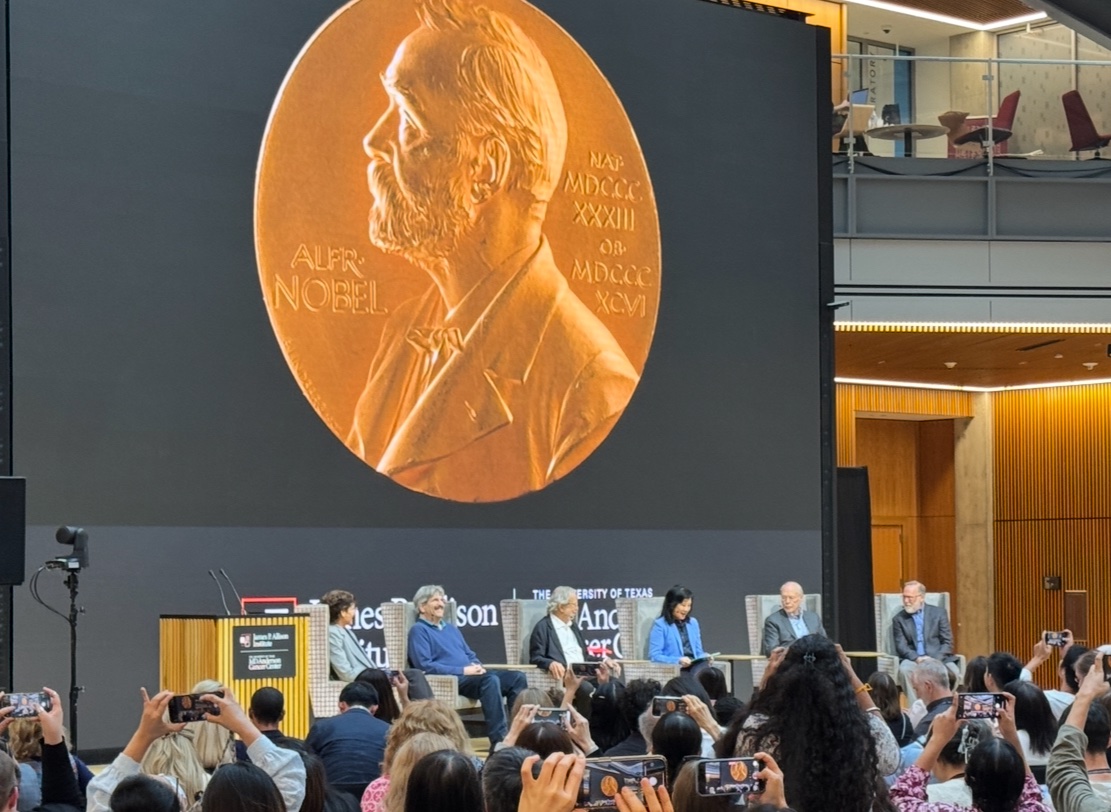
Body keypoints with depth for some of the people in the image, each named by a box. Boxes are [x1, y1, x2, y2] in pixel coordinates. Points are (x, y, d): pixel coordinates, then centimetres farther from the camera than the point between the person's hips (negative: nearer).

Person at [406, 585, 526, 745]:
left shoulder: (451, 628, 28)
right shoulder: (419, 630, 2)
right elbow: (425, 665, -11)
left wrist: (477, 666, 1)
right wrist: (463, 670, -15)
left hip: (471, 676, 8)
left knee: (517, 677, -12)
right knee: (491, 680, -35)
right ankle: (498, 740, -43)